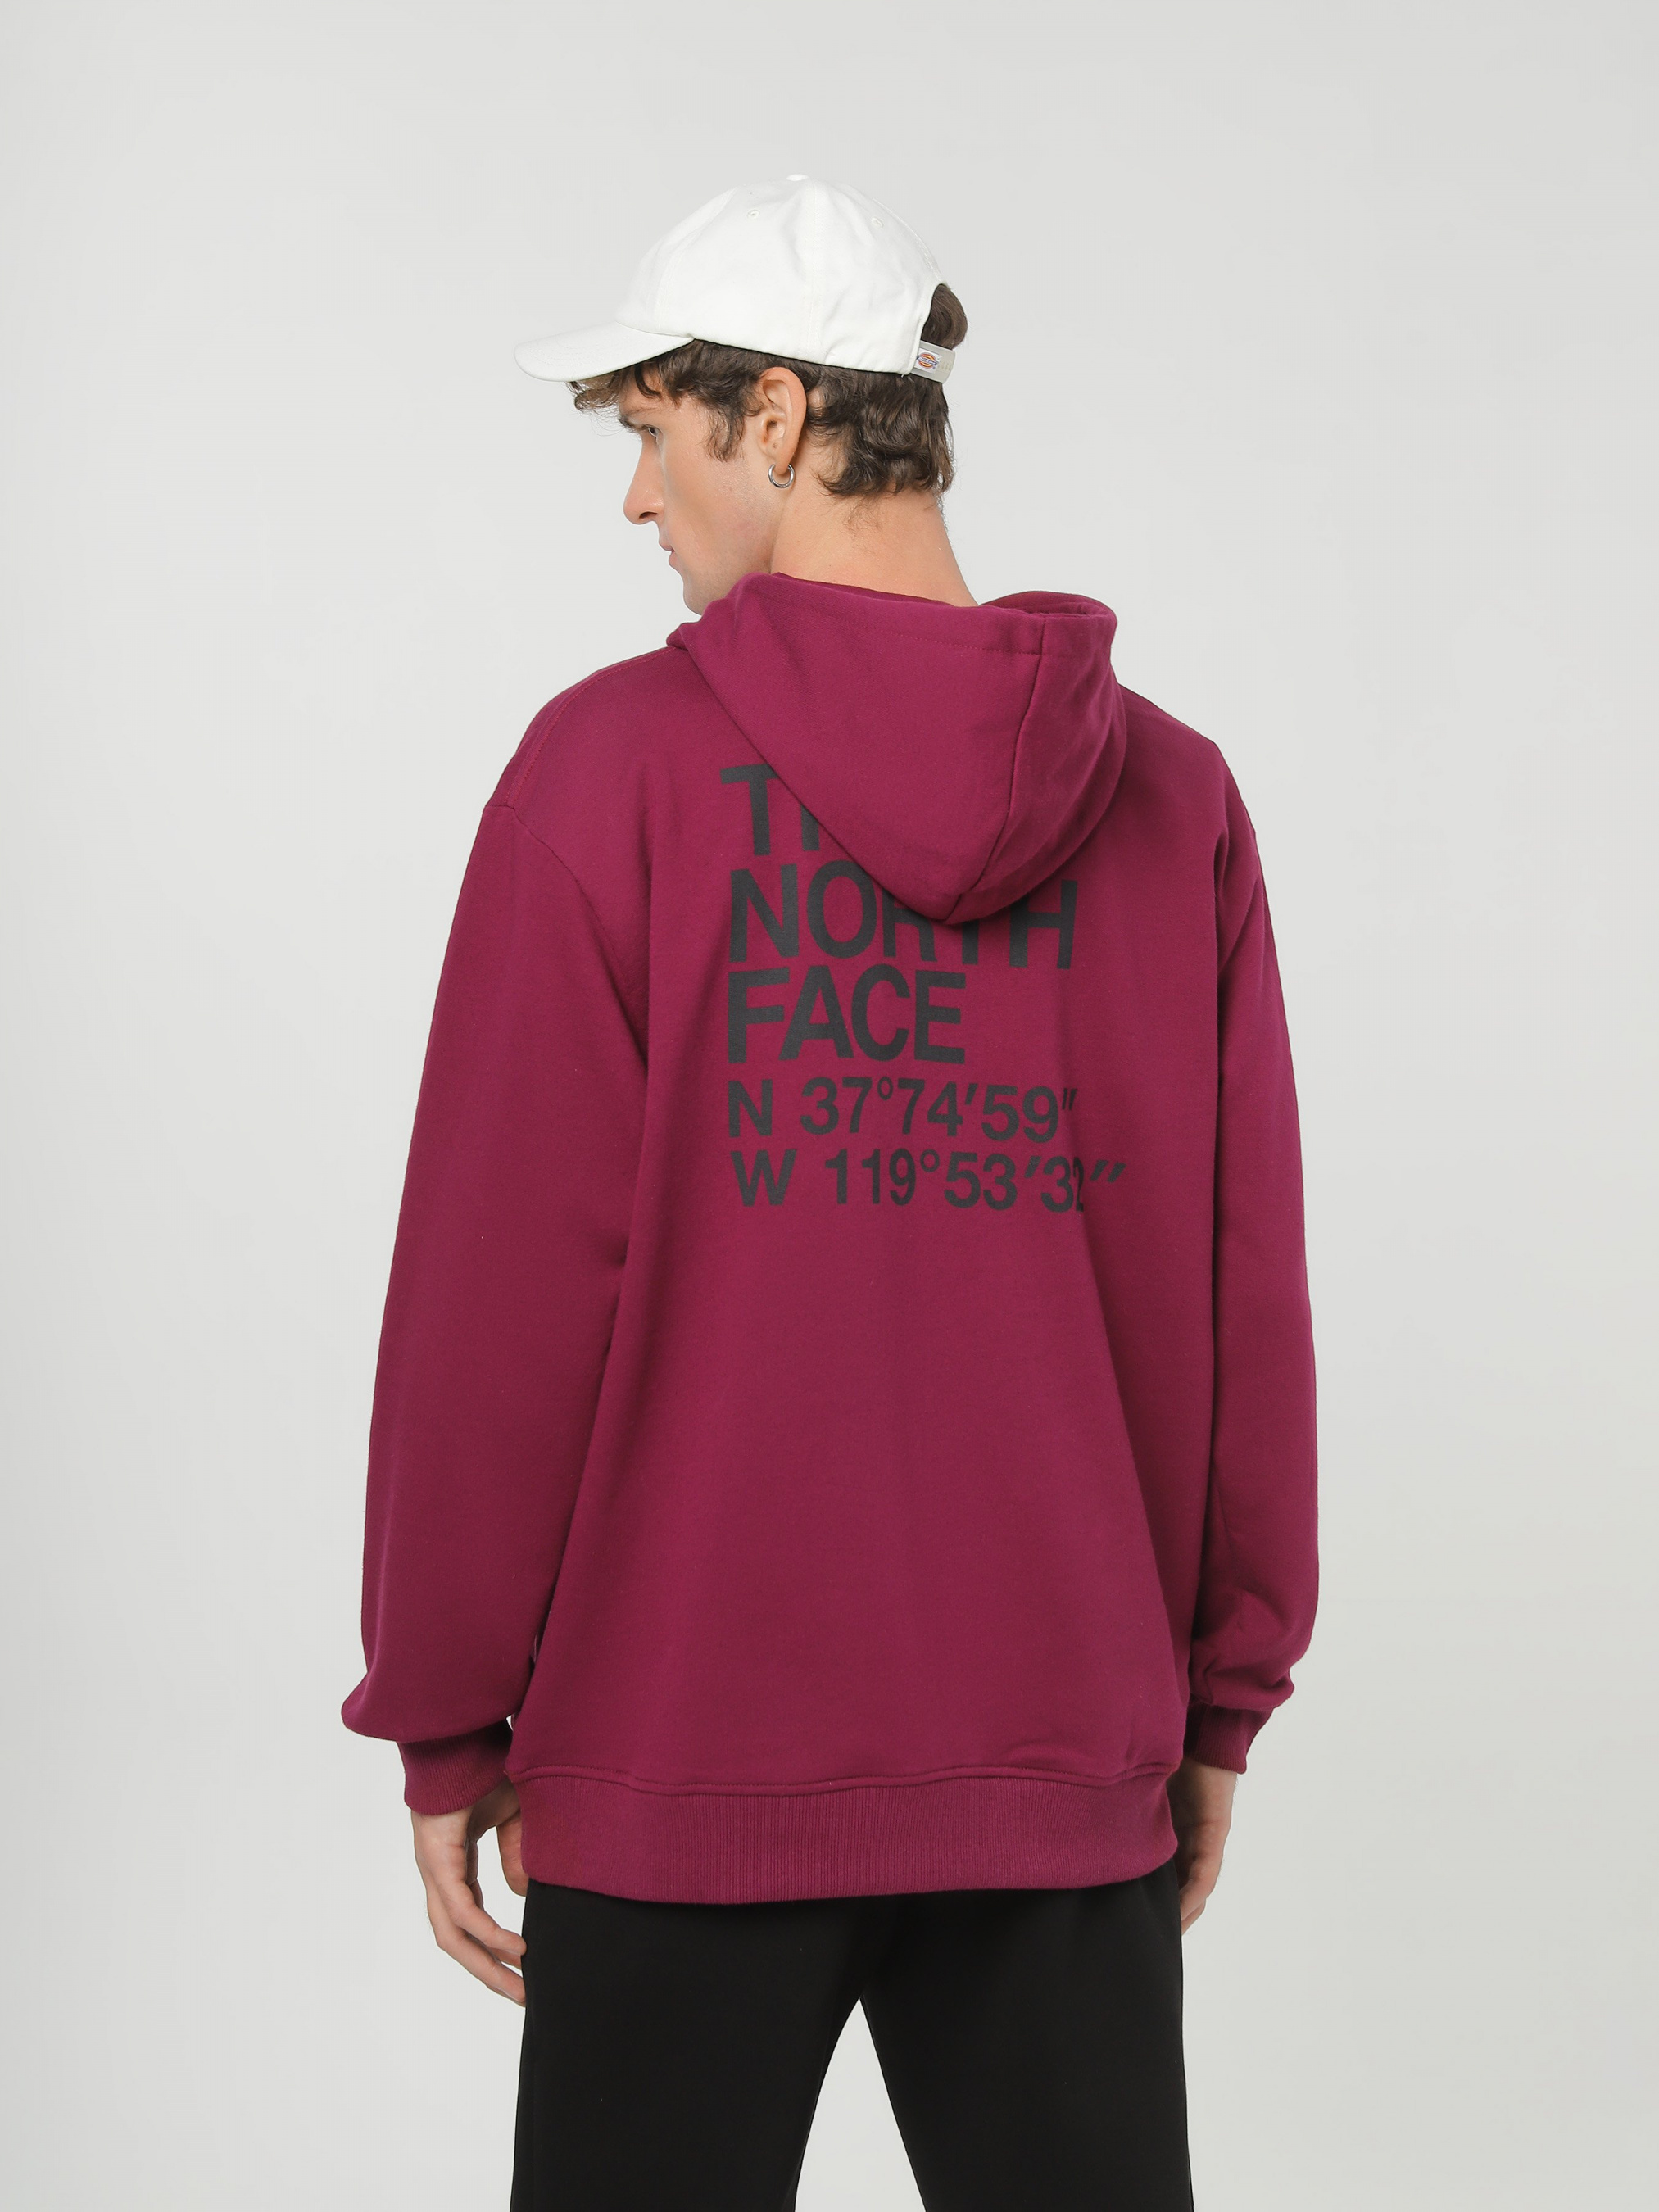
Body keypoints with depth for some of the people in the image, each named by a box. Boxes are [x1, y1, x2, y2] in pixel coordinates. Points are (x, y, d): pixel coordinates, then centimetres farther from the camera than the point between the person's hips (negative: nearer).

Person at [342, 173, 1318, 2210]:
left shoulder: (616, 765, -9)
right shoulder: (1168, 794, 0)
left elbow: (498, 1286, -9)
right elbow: (1241, 1296, 3)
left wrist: (445, 1729, 1)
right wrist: (1220, 1701, 13)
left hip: (683, 1756, -2)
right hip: (1070, 1760, 3)